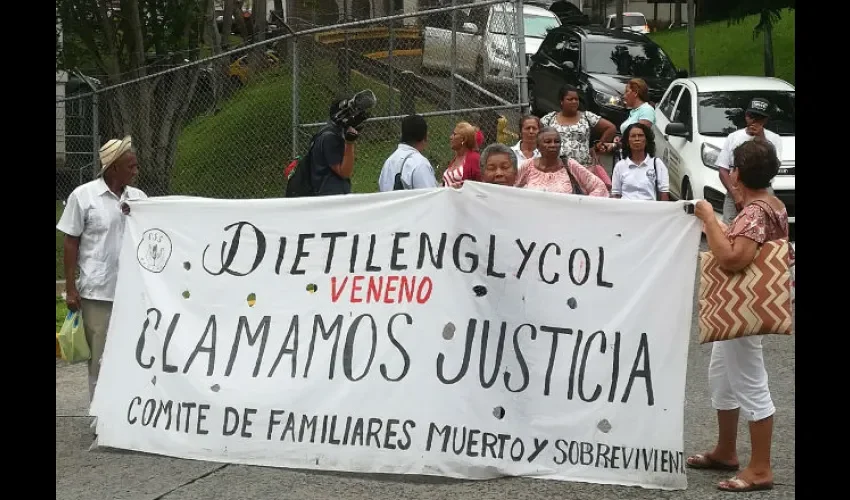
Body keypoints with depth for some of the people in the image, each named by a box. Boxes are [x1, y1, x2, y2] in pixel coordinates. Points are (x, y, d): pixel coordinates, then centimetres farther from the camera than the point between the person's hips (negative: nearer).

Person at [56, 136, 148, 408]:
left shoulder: (139, 197, 8)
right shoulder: (83, 196, -3)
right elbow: (71, 244, -1)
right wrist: (70, 288, -4)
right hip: (97, 291, -4)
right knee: (100, 355, 3)